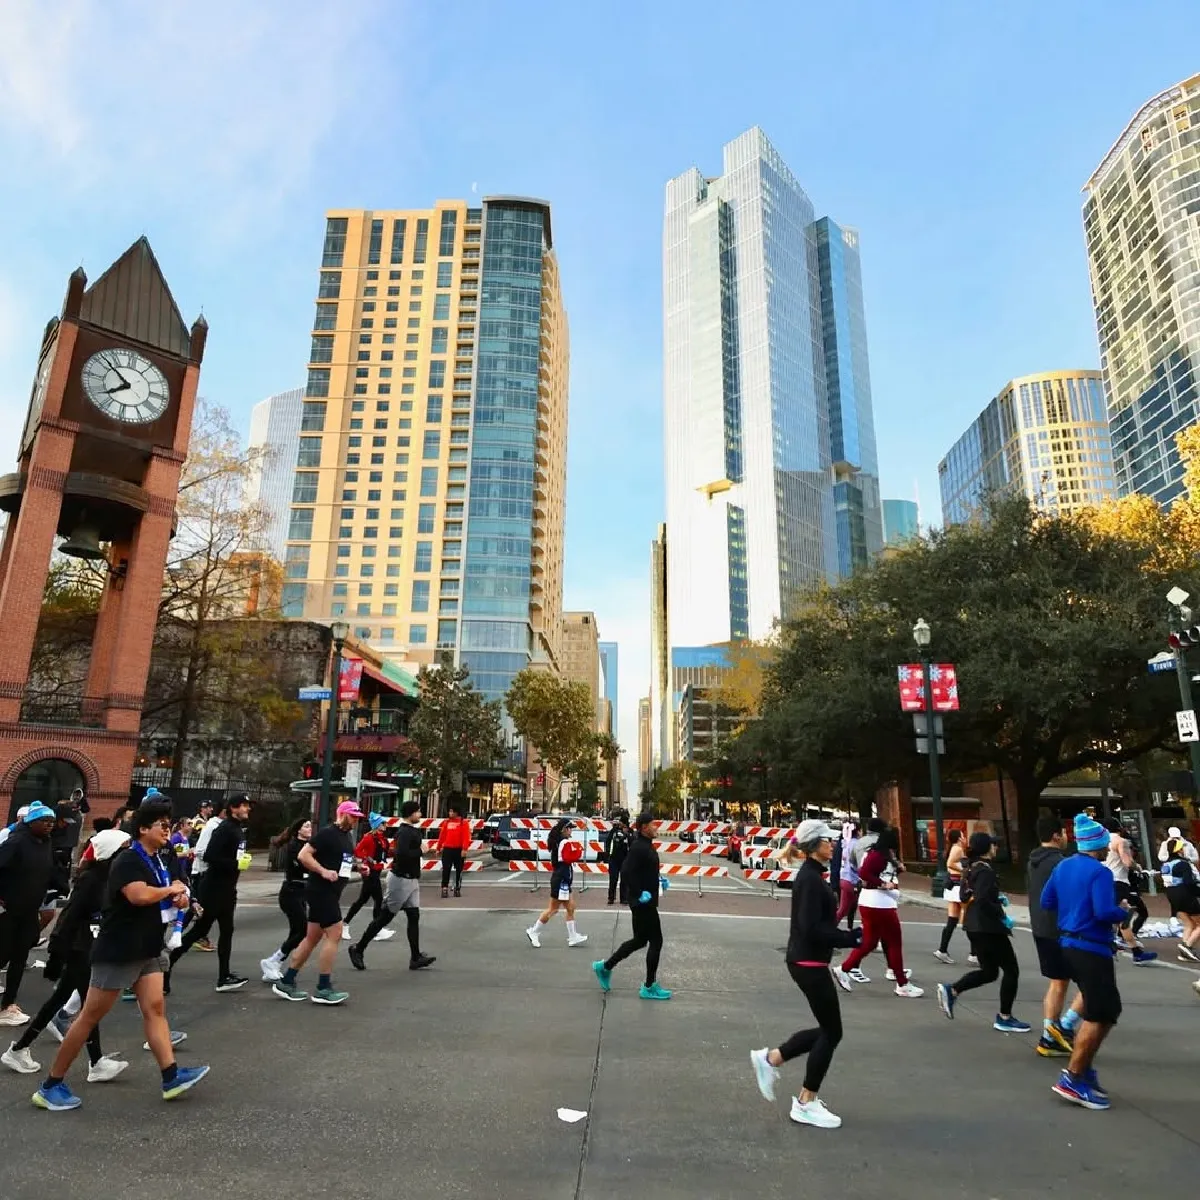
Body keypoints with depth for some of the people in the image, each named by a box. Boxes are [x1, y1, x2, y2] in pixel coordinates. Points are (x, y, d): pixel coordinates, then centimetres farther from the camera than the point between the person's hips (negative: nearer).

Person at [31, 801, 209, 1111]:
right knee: (91, 1016, 3)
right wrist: (172, 890, -16)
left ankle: (171, 1077, 1)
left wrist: (178, 898, 2)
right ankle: (51, 1085, 18)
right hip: (118, 950, -8)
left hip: (147, 950, 8)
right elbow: (139, 895, -34)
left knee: (155, 1009, 3)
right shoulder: (127, 860, -17)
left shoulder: (156, 861, 10)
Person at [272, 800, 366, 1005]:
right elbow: (303, 855, -19)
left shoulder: (347, 836, 13)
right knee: (334, 935, -9)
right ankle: (323, 989, -1)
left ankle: (286, 982, 22)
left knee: (312, 938, 13)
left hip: (330, 894, 9)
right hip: (320, 892, -9)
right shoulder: (328, 833, -14)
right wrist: (324, 871, -26)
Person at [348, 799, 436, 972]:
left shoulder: (412, 830, 10)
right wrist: (421, 850, -21)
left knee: (414, 917, 5)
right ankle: (358, 950, 15)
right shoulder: (404, 832, -19)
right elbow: (402, 854, -33)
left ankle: (416, 958, 7)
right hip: (400, 879, -9)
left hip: (411, 879, 9)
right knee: (385, 916, 1)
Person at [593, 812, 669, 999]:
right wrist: (639, 893, -26)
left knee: (640, 940, 18)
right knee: (656, 941, -1)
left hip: (646, 901, 10)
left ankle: (605, 966, 27)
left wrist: (659, 879, 11)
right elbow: (628, 871, -27)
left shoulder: (647, 845, 12)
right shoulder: (638, 847, -20)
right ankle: (649, 987, 11)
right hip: (642, 902, -10)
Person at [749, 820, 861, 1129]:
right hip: (809, 963, -10)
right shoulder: (810, 878, -20)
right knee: (831, 1031, 3)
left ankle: (770, 1058, 22)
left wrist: (849, 934, 6)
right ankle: (806, 1104, 15)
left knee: (827, 1028, 17)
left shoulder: (811, 875, 10)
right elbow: (811, 929, -25)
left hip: (806, 960, 10)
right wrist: (852, 938, -20)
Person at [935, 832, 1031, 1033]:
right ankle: (1004, 1018, 14)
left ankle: (951, 990, 6)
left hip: (974, 926, 9)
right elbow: (983, 901, -26)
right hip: (989, 928, -9)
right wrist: (1003, 916, -14)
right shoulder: (986, 870, -18)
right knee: (1011, 970, 6)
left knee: (989, 972, 17)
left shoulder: (971, 868, 10)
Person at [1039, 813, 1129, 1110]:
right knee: (1100, 1015, -2)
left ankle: (1082, 1068, 21)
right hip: (1092, 949, -9)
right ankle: (1073, 1080, -1)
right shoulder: (1099, 872, -15)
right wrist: (1124, 913, -5)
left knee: (1105, 1010, 20)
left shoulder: (1063, 866, 10)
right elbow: (1105, 912, -24)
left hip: (1069, 945, 9)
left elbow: (1046, 901, 14)